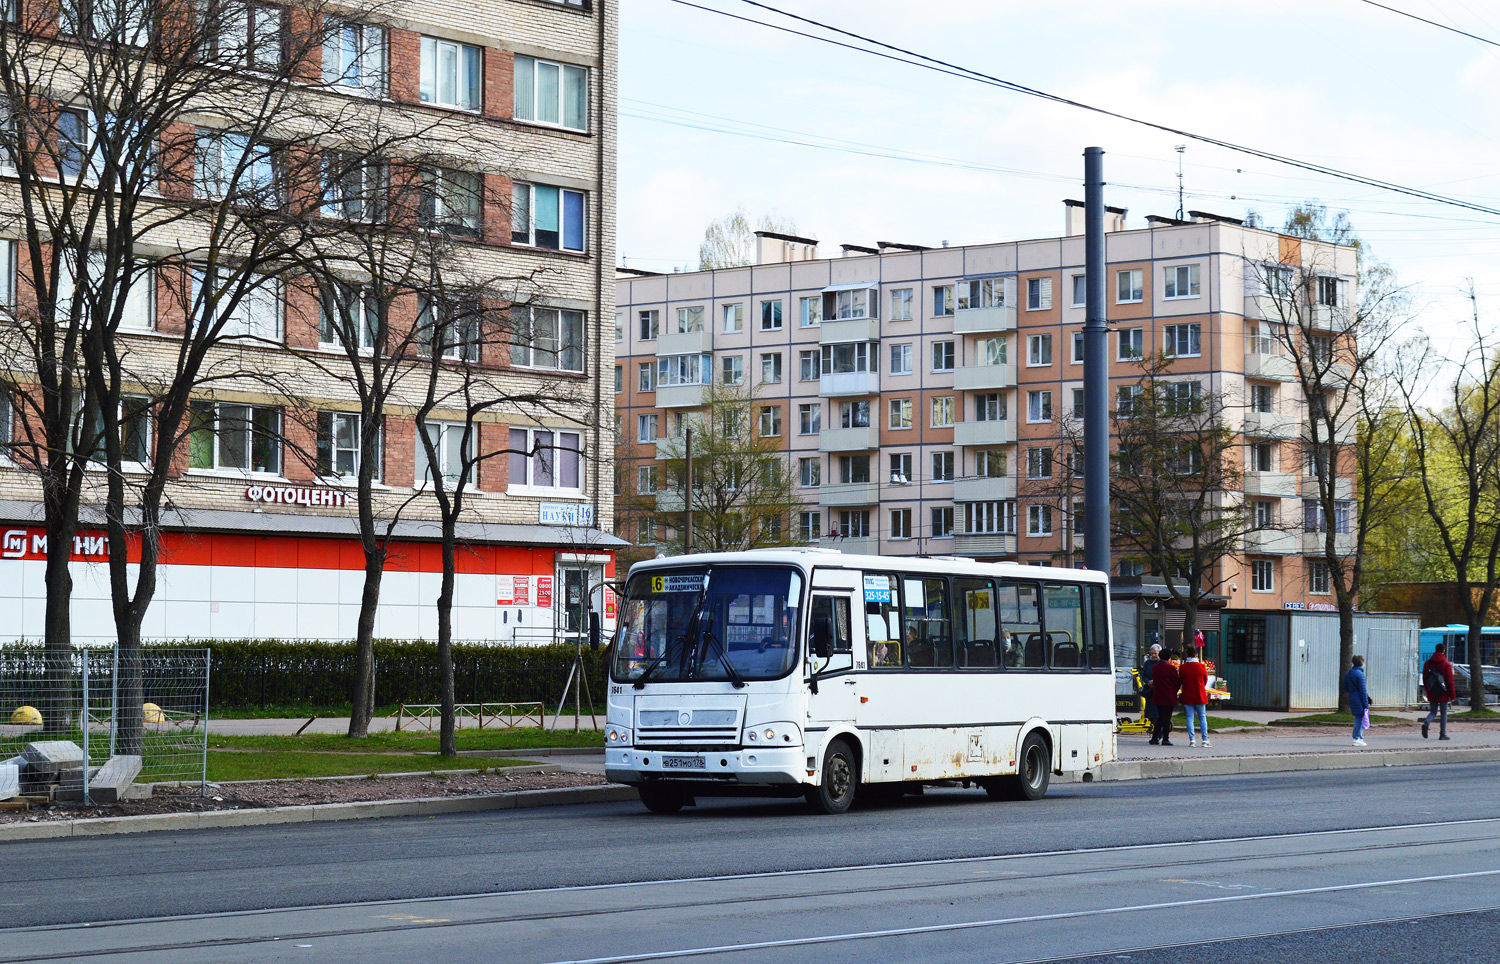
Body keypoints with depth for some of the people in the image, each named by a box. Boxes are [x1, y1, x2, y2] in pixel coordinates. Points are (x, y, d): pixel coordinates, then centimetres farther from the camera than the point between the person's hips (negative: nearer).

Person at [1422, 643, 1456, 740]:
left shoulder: (1427, 663, 4)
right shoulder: (1446, 665, -10)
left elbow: (1424, 679, 9)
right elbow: (1450, 681, -9)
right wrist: (1452, 696, -3)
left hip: (1431, 694, 3)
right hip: (1443, 694, -3)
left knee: (1433, 712, 12)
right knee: (1443, 713, 8)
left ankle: (1426, 723, -18)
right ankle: (1443, 734, 9)